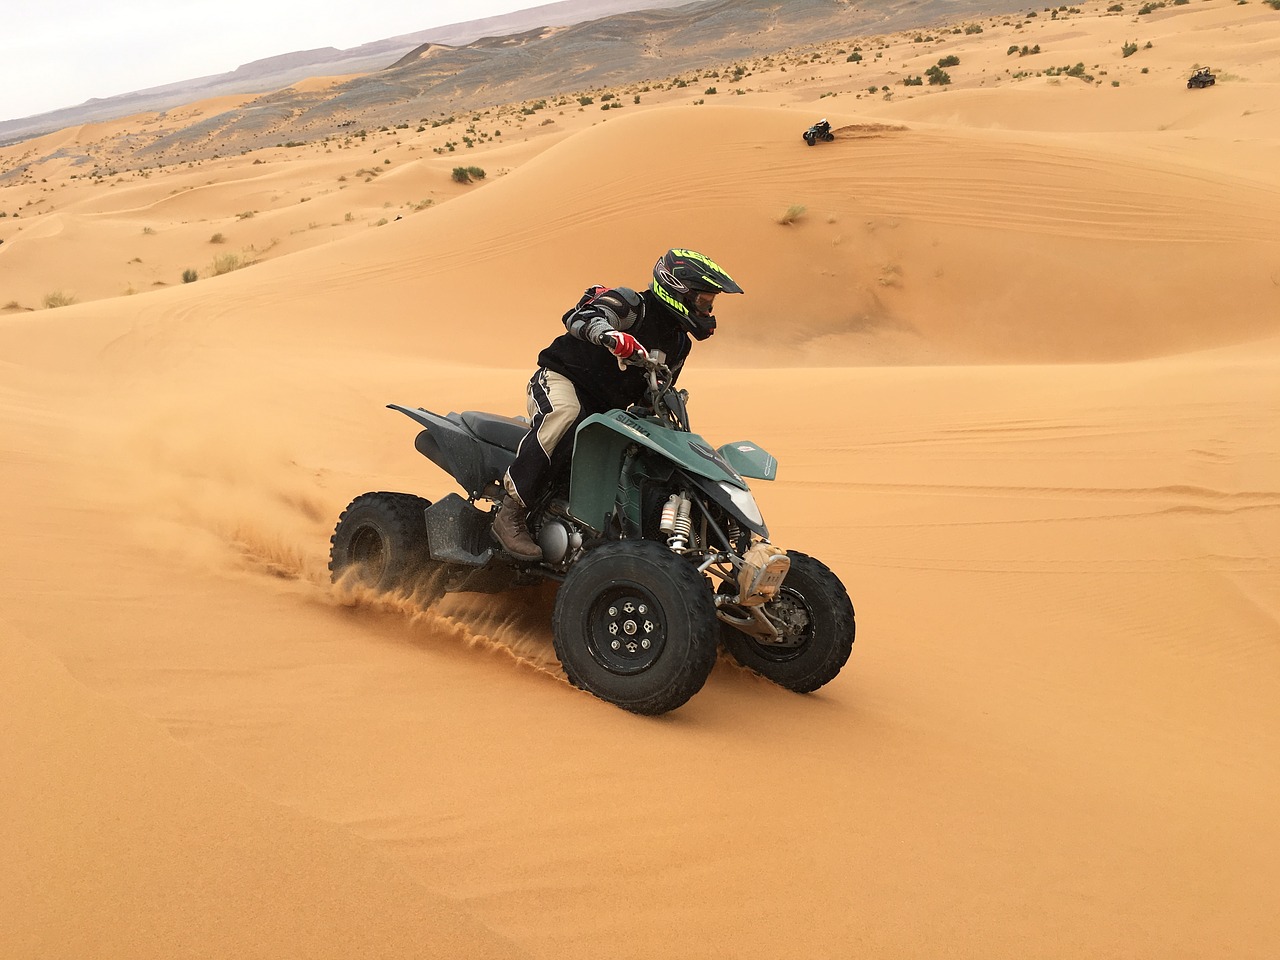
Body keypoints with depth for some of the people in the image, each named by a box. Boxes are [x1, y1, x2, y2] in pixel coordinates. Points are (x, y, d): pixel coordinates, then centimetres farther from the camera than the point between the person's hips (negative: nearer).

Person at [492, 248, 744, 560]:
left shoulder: (679, 344, 14)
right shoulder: (631, 304, -13)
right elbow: (578, 316, -33)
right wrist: (610, 334, -53)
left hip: (605, 410, 9)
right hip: (562, 379, -9)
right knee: (566, 415, -41)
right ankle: (510, 511, -39)